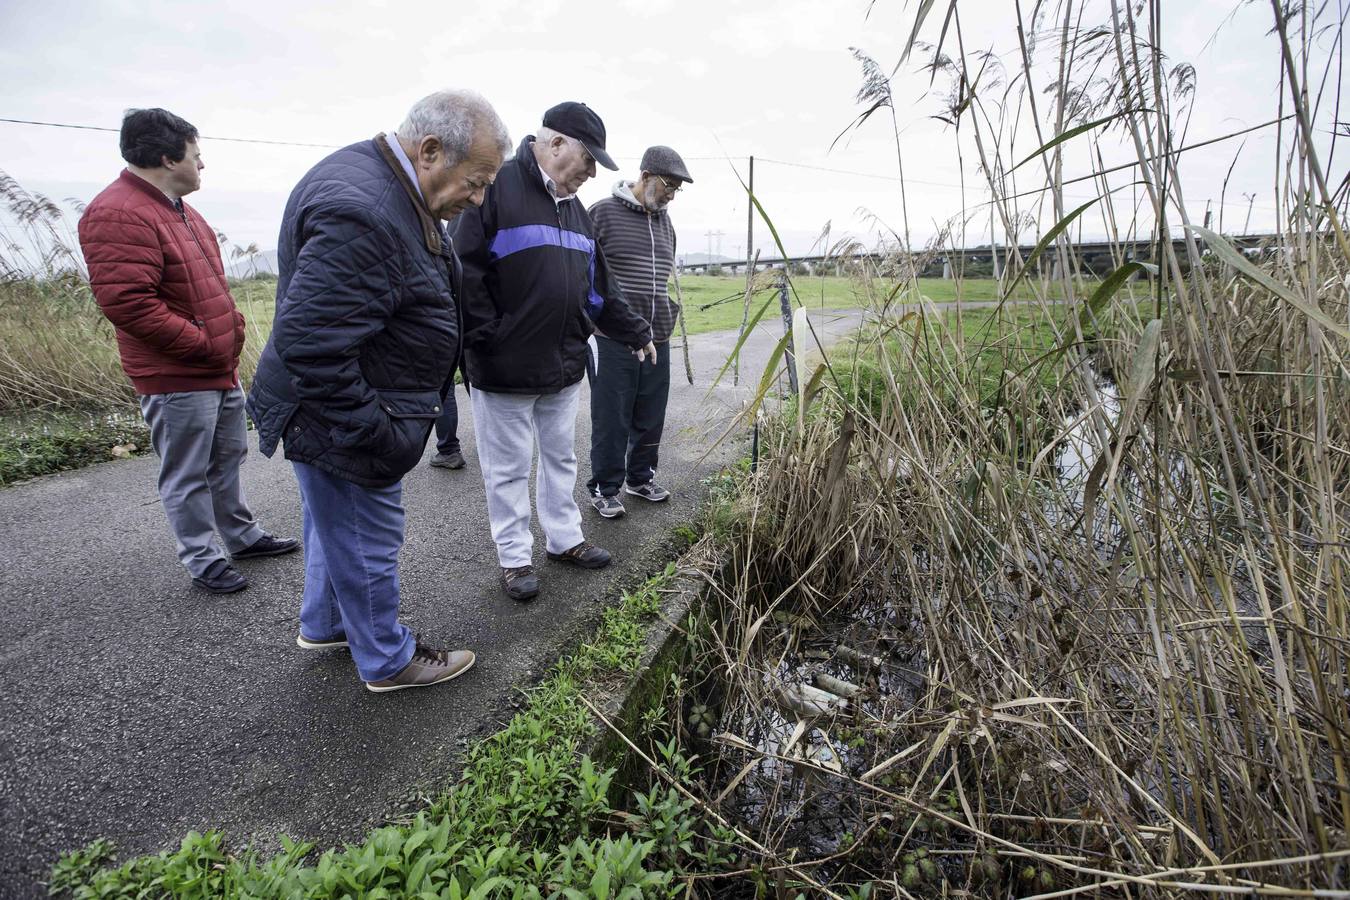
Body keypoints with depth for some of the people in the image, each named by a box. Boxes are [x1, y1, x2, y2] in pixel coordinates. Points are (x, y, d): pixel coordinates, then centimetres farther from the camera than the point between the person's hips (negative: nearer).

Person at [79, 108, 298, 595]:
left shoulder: (178, 209, 14)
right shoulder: (119, 216, -18)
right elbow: (126, 303, -25)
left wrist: (231, 333, 12)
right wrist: (202, 343, -18)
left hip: (221, 371, 10)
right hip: (176, 380, -10)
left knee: (227, 458, 20)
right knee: (188, 476, 3)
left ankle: (242, 535, 34)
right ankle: (203, 561, 16)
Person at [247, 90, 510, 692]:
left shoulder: (391, 189, 7)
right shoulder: (359, 212, -29)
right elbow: (310, 343, -32)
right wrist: (376, 435, -24)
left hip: (349, 413, 11)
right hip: (341, 424, -10)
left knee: (336, 527, 26)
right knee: (367, 545, 8)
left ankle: (323, 626, 49)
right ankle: (388, 661, 30)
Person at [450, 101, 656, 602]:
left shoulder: (572, 206, 14)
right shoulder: (497, 187, -11)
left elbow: (597, 285, 20)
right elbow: (463, 271, -16)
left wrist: (636, 333, 22)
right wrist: (489, 342, -18)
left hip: (565, 368, 8)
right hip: (505, 372, -7)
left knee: (561, 459, 17)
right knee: (508, 470, 6)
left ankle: (565, 539, 33)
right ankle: (515, 558, 21)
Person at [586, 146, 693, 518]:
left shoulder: (664, 220, 15)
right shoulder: (604, 212, -6)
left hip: (657, 338, 6)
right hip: (614, 338, -6)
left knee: (650, 417, 13)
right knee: (611, 418, 1)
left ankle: (640, 477, 30)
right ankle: (604, 488, 15)